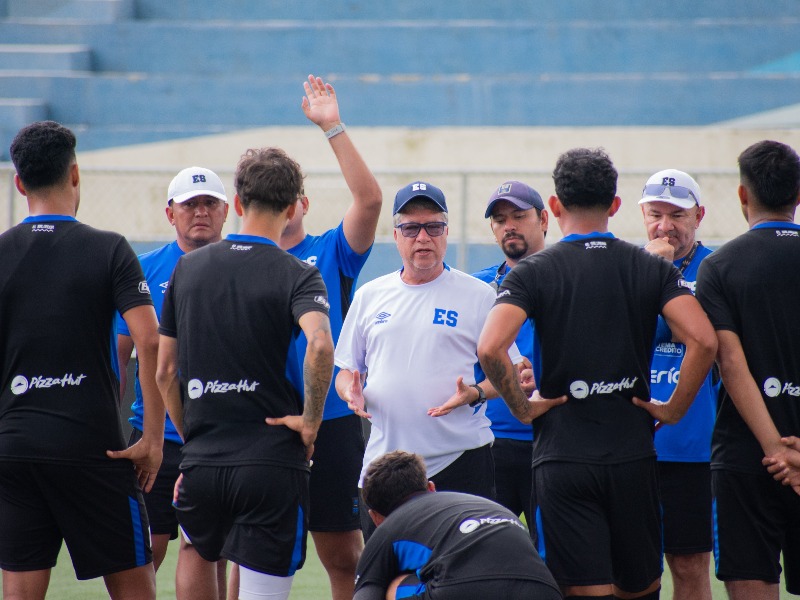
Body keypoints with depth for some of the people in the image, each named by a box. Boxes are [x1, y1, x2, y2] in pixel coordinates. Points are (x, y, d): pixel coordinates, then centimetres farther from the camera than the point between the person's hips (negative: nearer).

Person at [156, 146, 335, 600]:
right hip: (273, 462, -4)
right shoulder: (297, 276, -5)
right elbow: (320, 344, -26)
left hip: (202, 462, 4)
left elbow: (165, 370, 11)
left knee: (199, 554, 31)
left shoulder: (188, 268, 9)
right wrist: (310, 420, -13)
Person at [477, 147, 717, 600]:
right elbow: (704, 341, -11)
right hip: (633, 456, 2)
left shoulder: (534, 273, -2)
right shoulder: (652, 269, 3)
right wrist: (674, 409, 0)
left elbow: (490, 349, -17)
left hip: (563, 456, -2)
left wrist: (521, 405, -3)